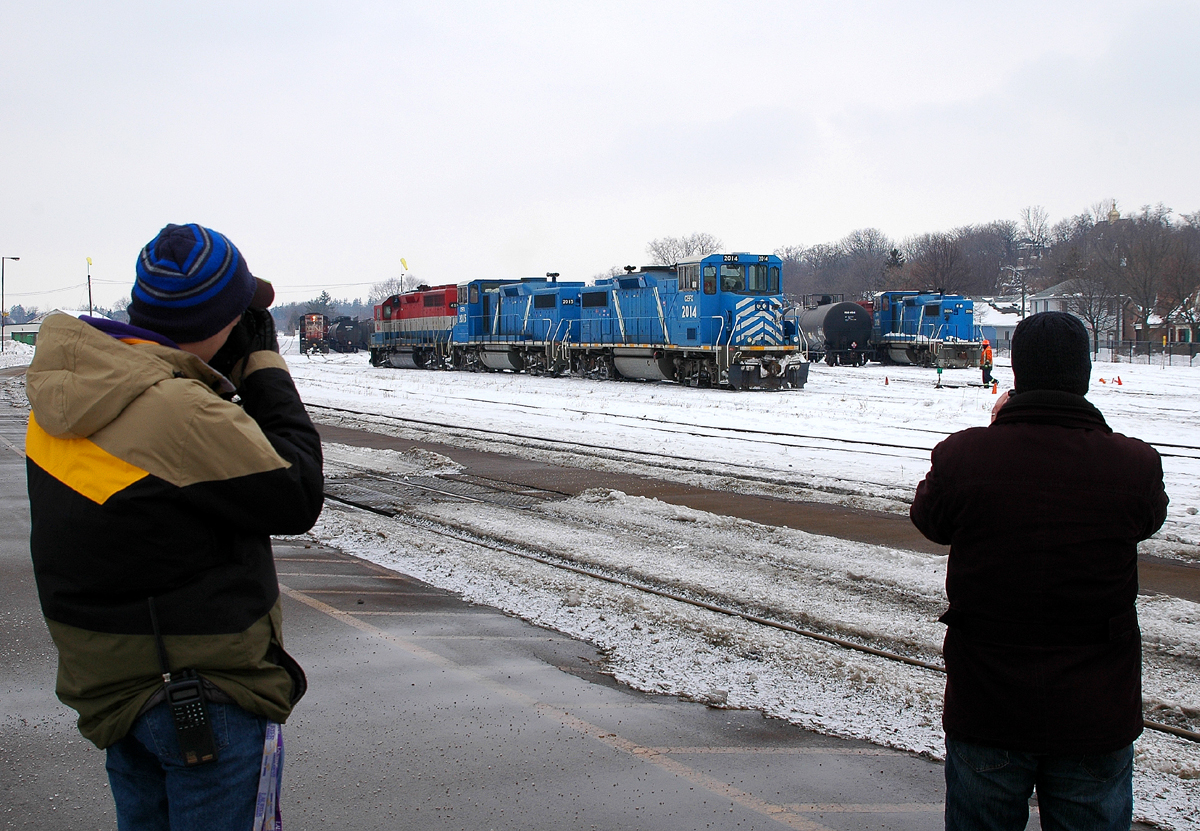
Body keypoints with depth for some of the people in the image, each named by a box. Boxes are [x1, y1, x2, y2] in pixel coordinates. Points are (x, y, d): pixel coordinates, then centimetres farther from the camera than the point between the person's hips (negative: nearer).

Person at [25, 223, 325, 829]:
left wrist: (222, 372, 1)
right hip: (205, 687, -8)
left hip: (105, 677, 8)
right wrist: (264, 364, -11)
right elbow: (297, 500, -16)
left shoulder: (64, 388, -2)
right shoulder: (185, 416, -28)